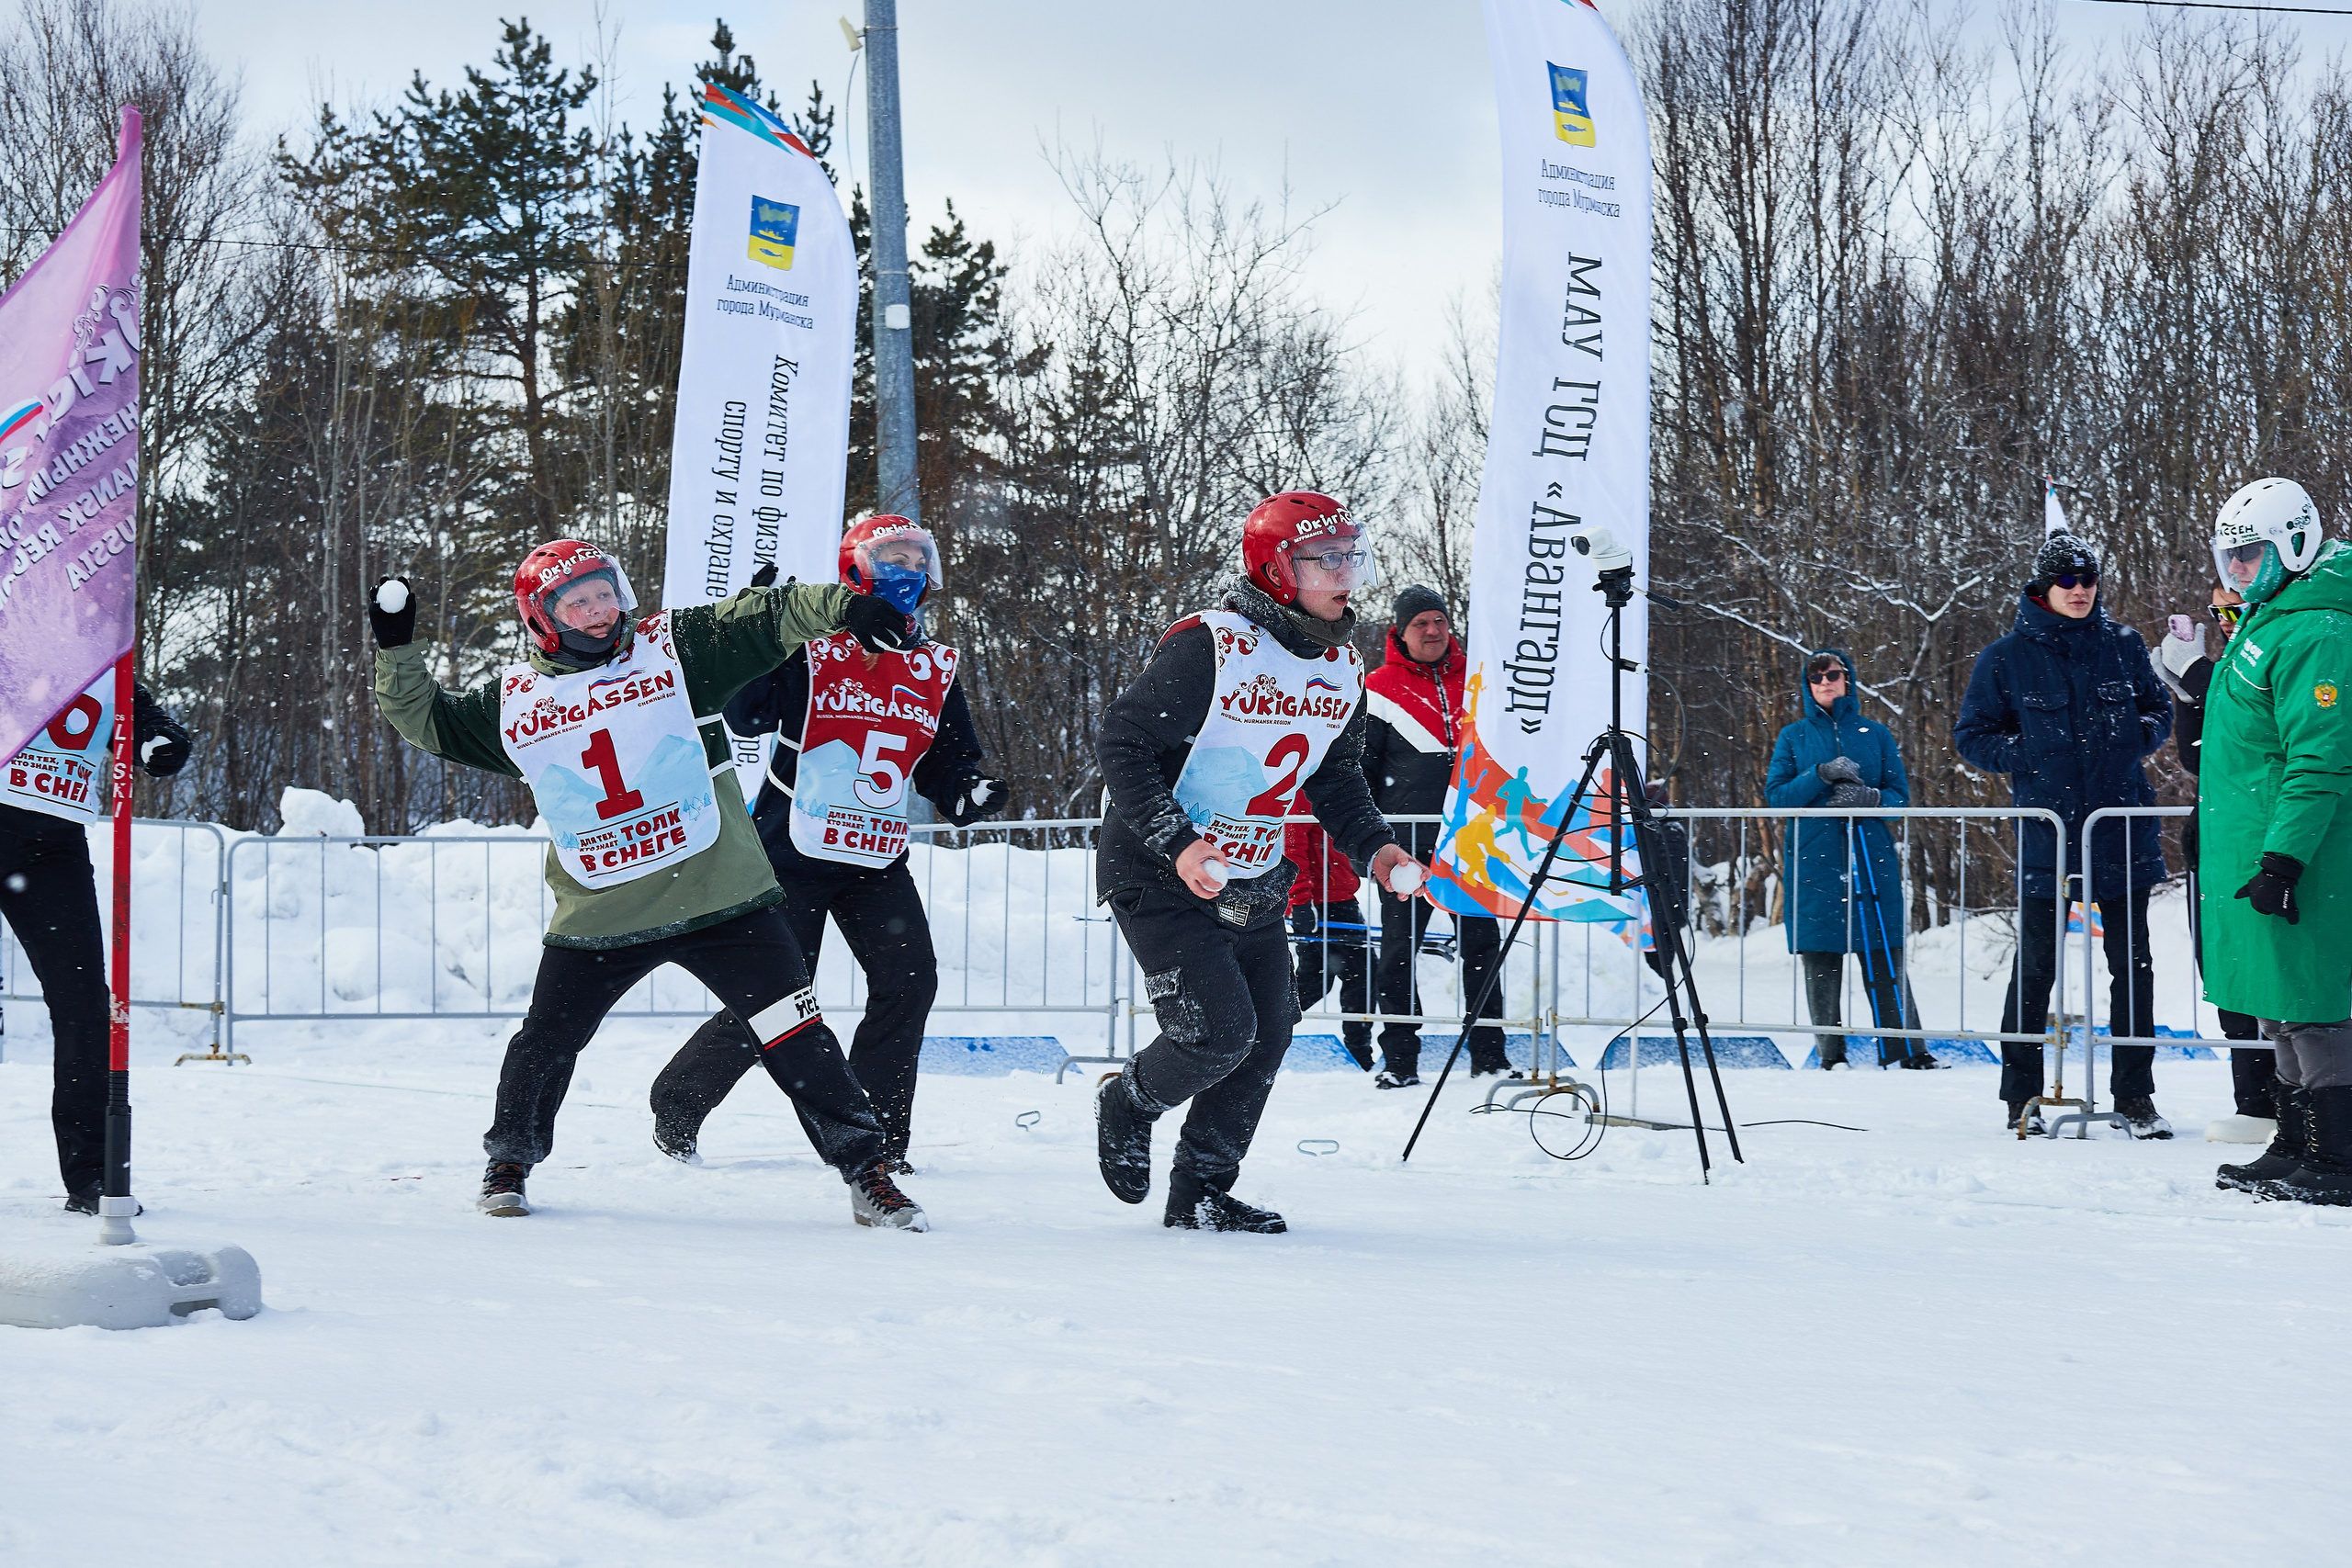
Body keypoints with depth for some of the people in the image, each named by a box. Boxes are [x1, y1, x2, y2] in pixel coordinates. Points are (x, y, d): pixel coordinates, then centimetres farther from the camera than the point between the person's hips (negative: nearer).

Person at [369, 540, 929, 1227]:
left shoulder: (673, 648, -1)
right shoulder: (515, 701, 5)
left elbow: (763, 621, -8)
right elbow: (427, 720, 16)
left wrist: (845, 606, -23)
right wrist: (396, 649, 5)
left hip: (720, 899, -1)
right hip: (598, 917, 2)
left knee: (794, 1036, -5)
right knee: (545, 1042, 6)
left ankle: (866, 1170, 4)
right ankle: (509, 1162, 31)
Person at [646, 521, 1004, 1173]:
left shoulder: (935, 670, 9)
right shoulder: (809, 648, -8)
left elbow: (946, 764, 14)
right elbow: (745, 714, -17)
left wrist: (971, 793, -8)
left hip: (876, 861, 5)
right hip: (794, 851, -5)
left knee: (909, 981, -10)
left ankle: (877, 1139, 2)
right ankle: (676, 1106, 16)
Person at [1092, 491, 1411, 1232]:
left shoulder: (1342, 669, 3)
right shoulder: (1207, 648, -21)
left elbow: (1337, 777, 16)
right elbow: (1122, 741, -20)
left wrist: (1373, 848, -1)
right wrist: (1176, 844, -28)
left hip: (1253, 884, 8)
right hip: (1159, 875, -8)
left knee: (1266, 1036, 4)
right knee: (1220, 1030, -15)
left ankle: (1201, 1191, 19)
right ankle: (1128, 1106, 16)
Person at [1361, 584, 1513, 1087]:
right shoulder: (1379, 688, 1)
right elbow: (1359, 766, 4)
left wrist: (1504, 810, 16)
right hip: (1406, 837, -3)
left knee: (1482, 942, 5)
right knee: (1400, 946, 0)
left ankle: (1489, 1052, 11)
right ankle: (1398, 1056, 5)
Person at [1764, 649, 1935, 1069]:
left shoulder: (1876, 735, 11)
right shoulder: (1794, 737, 11)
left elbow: (1900, 795, 8)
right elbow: (1776, 795, 2)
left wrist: (1870, 797, -14)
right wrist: (1822, 775, -13)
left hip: (1871, 860, 0)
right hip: (1813, 861, 0)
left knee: (1886, 961, -4)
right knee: (1821, 965, -1)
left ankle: (1906, 1050, -1)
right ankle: (1831, 1054, 5)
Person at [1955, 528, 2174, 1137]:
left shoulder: (2123, 646, 6)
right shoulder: (2006, 659, 0)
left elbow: (2160, 709, 18)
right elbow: (1973, 738, 3)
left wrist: (2142, 734, -3)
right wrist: (2033, 754, -10)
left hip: (2123, 833, 2)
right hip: (2046, 832, -2)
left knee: (2133, 965, 5)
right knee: (2035, 966, 2)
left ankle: (2135, 1096, 13)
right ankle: (2022, 1094, 13)